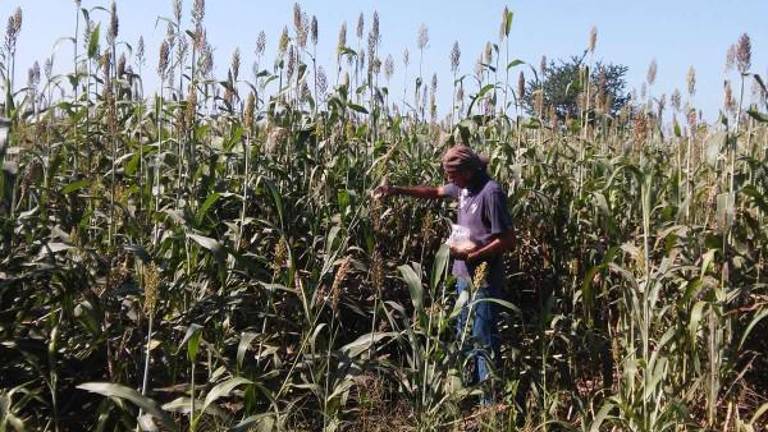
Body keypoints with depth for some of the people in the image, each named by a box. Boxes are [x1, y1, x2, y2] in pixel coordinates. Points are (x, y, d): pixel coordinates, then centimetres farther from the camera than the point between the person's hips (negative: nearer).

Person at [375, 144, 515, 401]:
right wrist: (397, 190, 13)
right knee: (464, 334, 19)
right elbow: (435, 192, 22)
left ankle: (490, 400, 12)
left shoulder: (491, 192, -21)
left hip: (484, 279, -9)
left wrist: (472, 255, -21)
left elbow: (508, 240, -20)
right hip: (464, 276, 9)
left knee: (484, 338, 0)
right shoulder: (464, 187, 6)